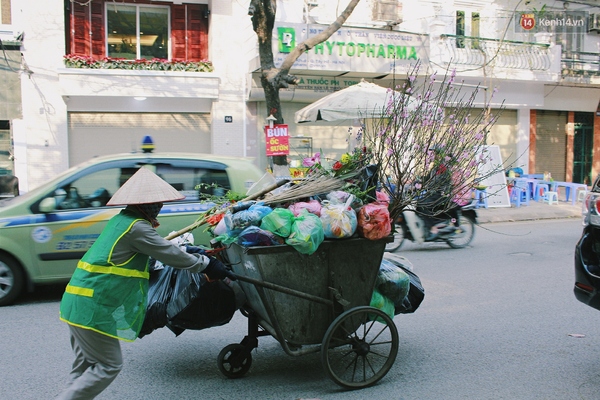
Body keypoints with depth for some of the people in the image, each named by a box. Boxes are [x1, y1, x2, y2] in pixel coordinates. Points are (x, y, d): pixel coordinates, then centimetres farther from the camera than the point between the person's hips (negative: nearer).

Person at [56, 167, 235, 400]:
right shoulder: (137, 227, -15)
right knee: (108, 366, 0)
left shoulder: (122, 219, 13)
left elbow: (157, 248, 26)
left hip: (80, 301, 10)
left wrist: (186, 252, 25)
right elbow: (170, 255, -11)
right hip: (93, 308, -10)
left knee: (86, 364, 17)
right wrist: (206, 264, 0)